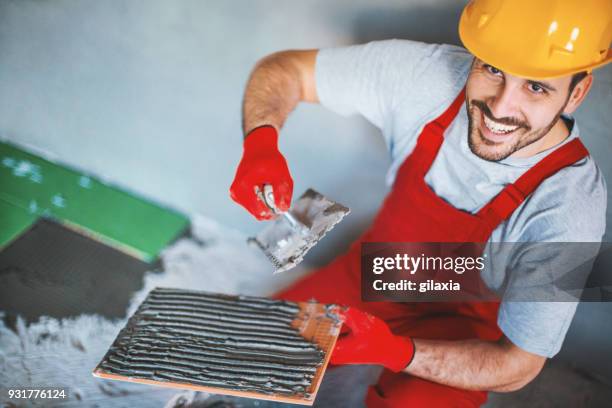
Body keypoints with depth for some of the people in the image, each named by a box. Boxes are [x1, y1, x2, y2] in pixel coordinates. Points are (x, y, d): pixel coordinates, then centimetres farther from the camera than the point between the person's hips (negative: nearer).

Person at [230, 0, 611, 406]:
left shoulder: (570, 208, -31)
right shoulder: (427, 71, -25)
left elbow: (519, 365, -23)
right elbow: (286, 69, -13)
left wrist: (393, 352, -40)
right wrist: (261, 143, -35)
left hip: (464, 329, -2)